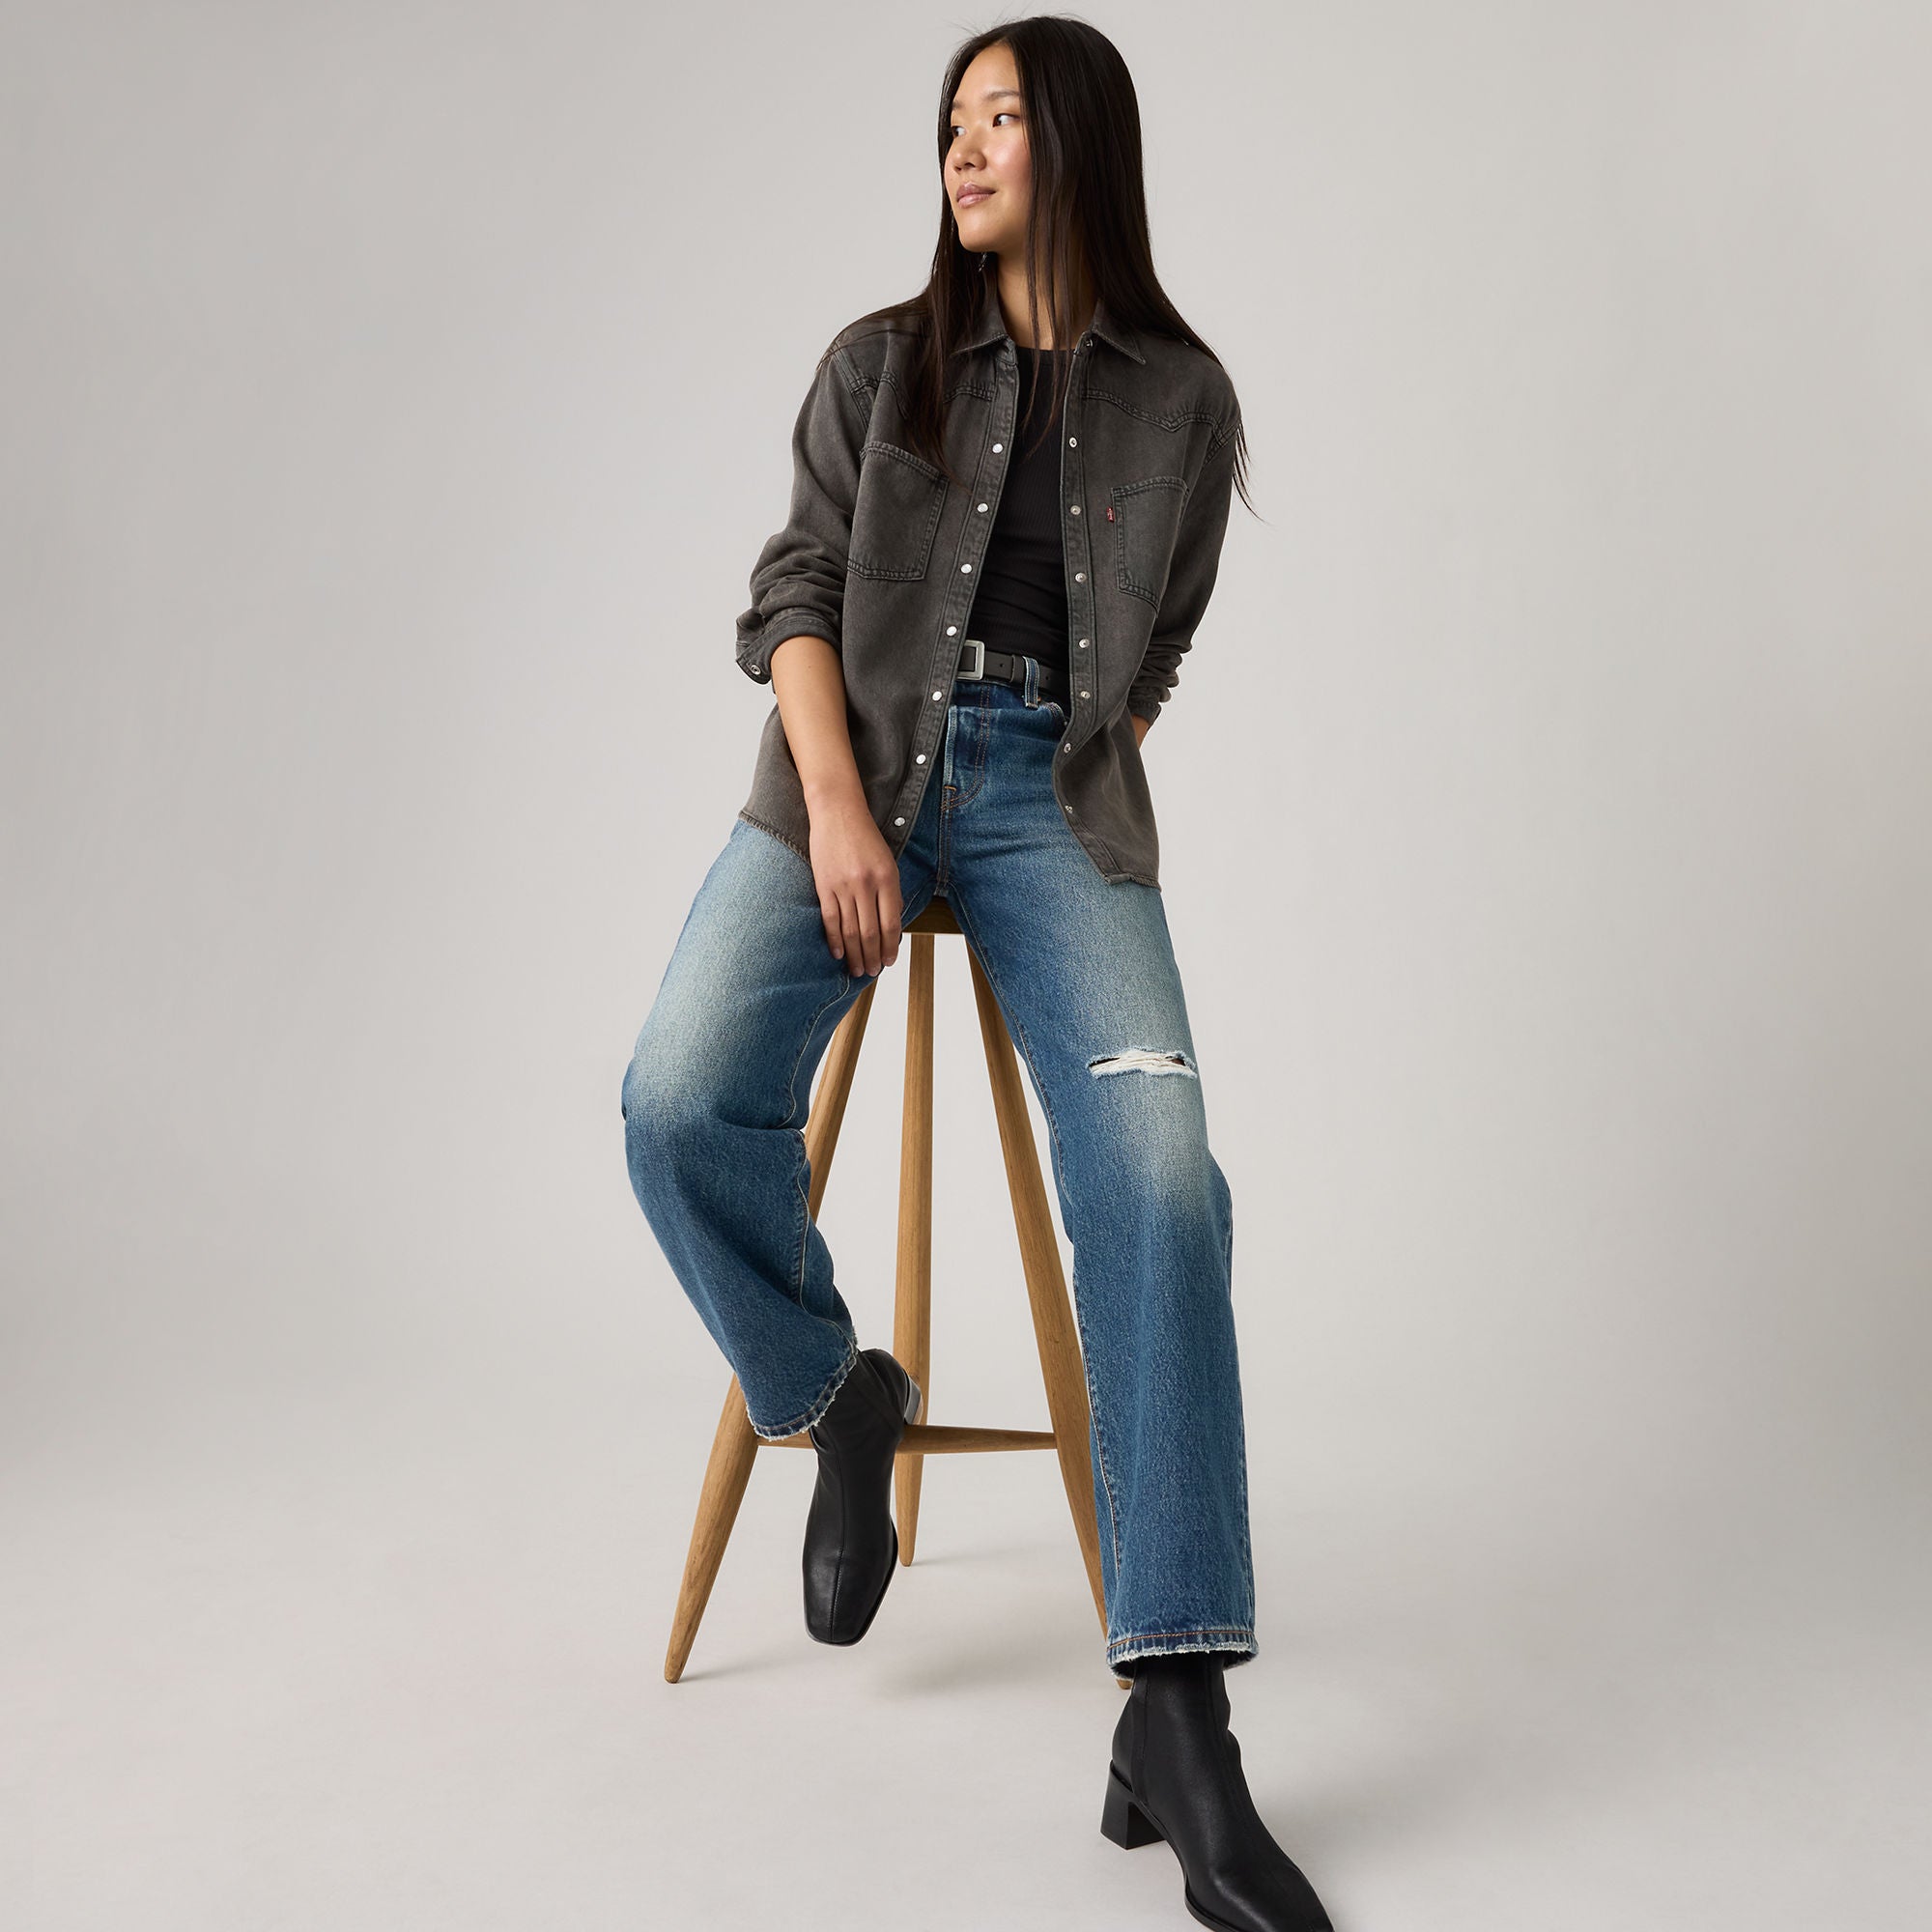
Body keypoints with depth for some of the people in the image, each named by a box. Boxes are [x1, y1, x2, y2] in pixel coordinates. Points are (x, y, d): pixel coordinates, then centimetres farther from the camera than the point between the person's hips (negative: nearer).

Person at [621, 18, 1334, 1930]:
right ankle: (836, 1392, 3)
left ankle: (1173, 1718, -21)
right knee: (683, 1096, -27)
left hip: (1057, 801, -1)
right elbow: (794, 600, 6)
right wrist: (839, 810, -11)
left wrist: (1077, 790, 5)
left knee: (1158, 1175, -25)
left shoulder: (1182, 398, 15)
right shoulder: (878, 366, 14)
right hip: (854, 770, 1)